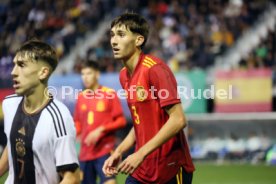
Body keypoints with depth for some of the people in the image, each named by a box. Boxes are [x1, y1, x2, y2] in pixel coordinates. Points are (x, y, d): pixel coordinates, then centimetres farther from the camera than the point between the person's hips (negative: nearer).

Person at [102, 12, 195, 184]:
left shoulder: (154, 68, -15)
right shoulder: (124, 75, 10)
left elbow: (178, 120, -21)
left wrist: (141, 154, -22)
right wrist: (119, 152, 7)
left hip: (170, 169, -7)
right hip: (142, 170, 7)